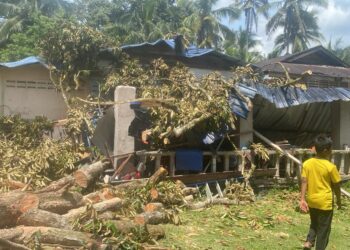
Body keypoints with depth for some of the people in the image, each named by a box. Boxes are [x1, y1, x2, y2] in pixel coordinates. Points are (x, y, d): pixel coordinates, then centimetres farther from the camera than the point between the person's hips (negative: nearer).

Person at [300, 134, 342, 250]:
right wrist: (339, 200, 8)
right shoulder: (331, 167, -16)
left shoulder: (307, 163, -5)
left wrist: (302, 199, -6)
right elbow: (336, 186, -7)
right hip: (325, 202, -5)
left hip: (311, 201, 5)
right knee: (323, 228, 9)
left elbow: (304, 182, -7)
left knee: (314, 224, 24)